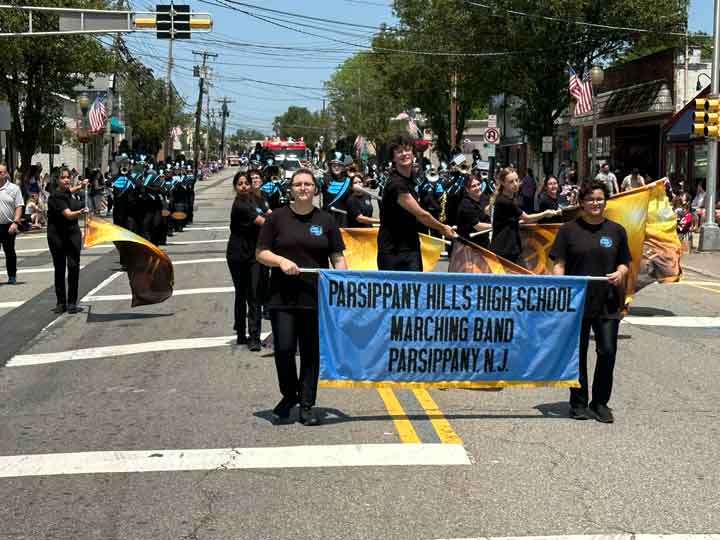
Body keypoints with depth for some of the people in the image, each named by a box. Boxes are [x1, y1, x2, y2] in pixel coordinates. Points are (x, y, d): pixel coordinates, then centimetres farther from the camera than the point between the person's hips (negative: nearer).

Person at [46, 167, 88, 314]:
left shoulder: (68, 192, 7)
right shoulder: (56, 196, -15)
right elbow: (68, 214, -30)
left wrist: (81, 185, 42)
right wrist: (81, 212, -48)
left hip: (73, 233, 5)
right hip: (57, 235, -5)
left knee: (74, 266, -6)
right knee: (59, 269, 3)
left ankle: (72, 302, -3)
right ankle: (61, 303, 12)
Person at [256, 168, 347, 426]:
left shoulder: (326, 220, 8)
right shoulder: (277, 218, 5)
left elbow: (337, 257, 8)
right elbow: (261, 253, 5)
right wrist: (281, 260, -13)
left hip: (316, 296, 1)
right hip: (282, 296, -1)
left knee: (311, 351, 5)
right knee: (283, 348, -6)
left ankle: (306, 404, 16)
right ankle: (289, 396, 18)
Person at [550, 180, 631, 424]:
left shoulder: (616, 230, 8)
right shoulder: (569, 229, 2)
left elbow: (624, 263, 15)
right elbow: (559, 264, 0)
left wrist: (620, 273, -7)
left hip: (608, 302, 1)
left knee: (607, 351, -2)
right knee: (577, 353, 7)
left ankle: (600, 402, 14)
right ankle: (578, 403, 20)